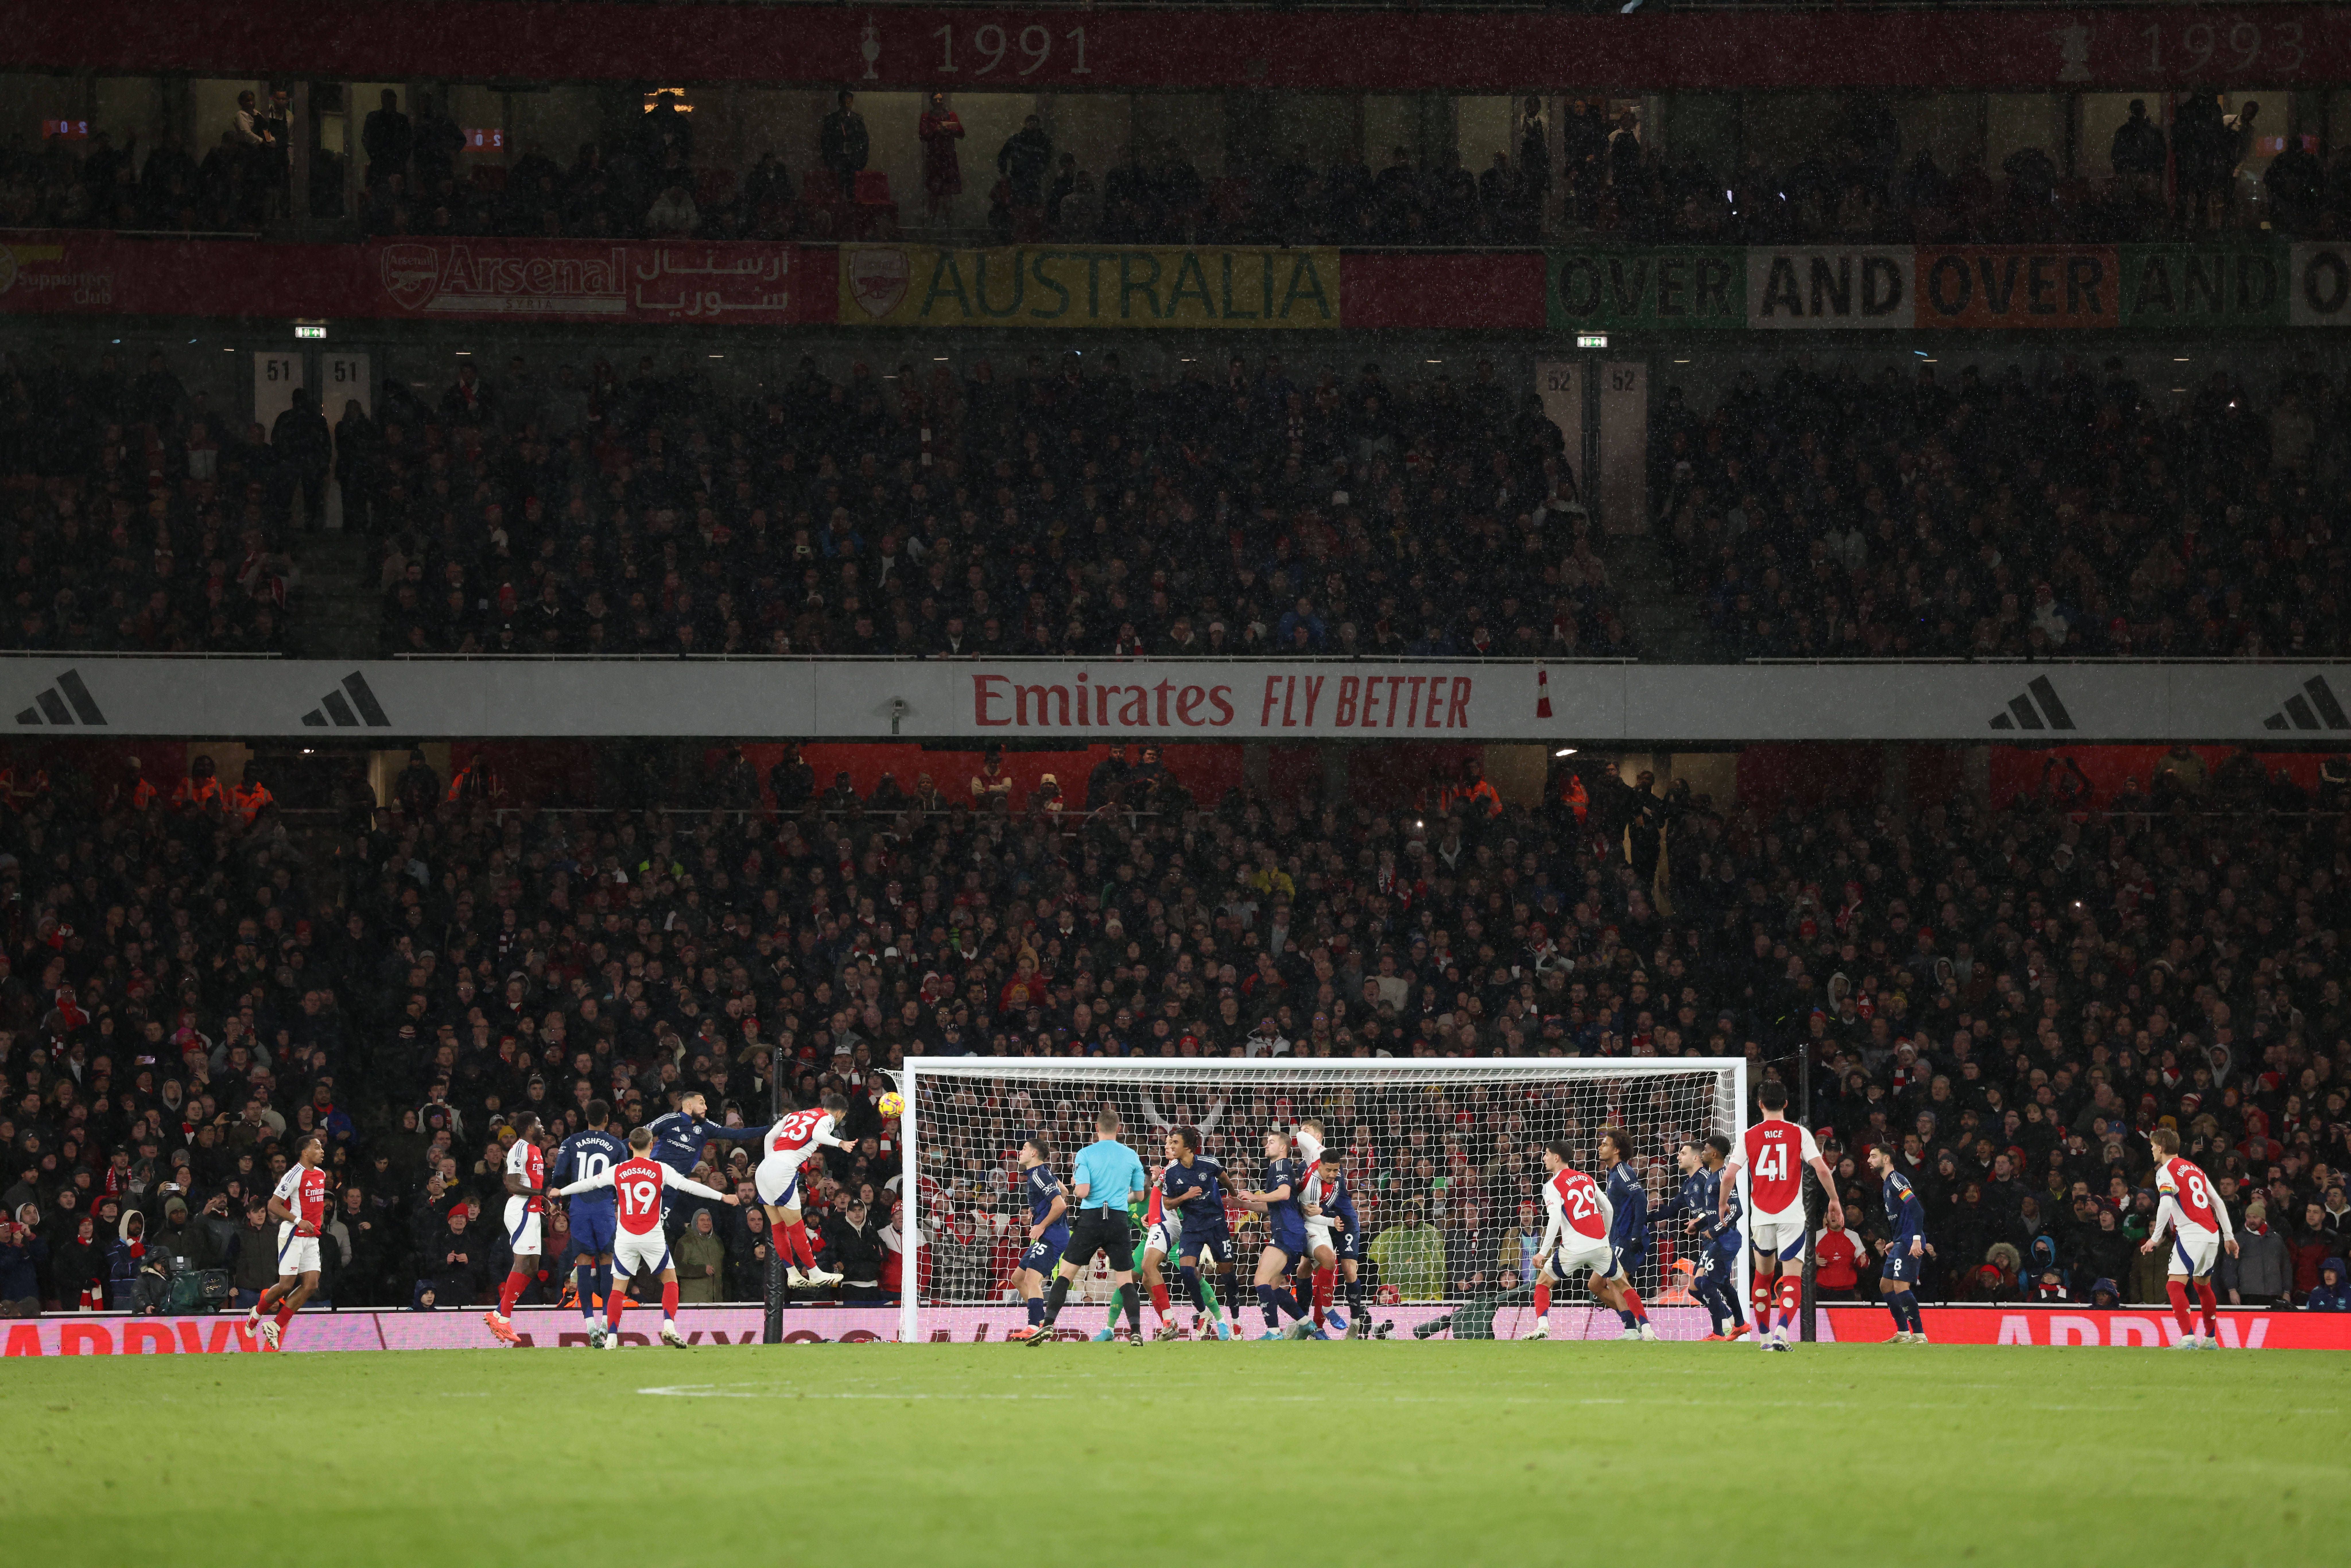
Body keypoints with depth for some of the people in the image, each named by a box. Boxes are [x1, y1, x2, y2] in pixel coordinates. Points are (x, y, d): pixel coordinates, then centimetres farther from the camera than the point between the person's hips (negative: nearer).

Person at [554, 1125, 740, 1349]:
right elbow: (688, 1186, -4)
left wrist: (561, 1192, 31)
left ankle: (612, 1337, 0)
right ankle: (669, 1327, -4)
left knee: (618, 1286, 9)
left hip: (625, 1237, 1)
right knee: (670, 1279, 13)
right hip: (652, 1236, -1)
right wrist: (722, 1197, 2)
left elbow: (588, 1183, 15)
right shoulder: (660, 1170, -2)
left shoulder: (618, 1171, 4)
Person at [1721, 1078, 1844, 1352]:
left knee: (1763, 1275, 20)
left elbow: (1729, 1176, -1)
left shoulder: (1749, 1136, 2)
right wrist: (1834, 1200, 6)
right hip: (1792, 1216, -2)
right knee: (1792, 1279, -4)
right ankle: (1782, 1332, -26)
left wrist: (1723, 1205, 16)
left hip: (1760, 1216, 2)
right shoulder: (1799, 1133, -1)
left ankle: (1764, 1337, 23)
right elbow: (1822, 1169, -7)